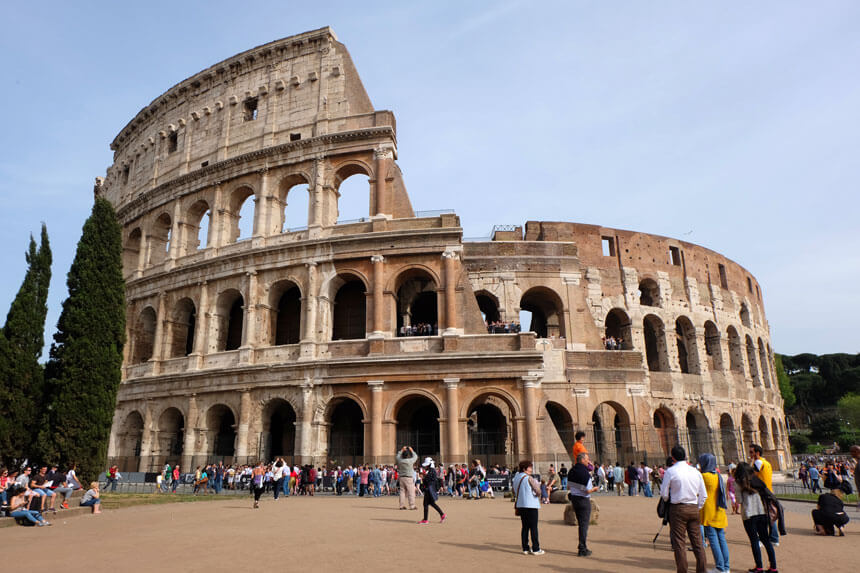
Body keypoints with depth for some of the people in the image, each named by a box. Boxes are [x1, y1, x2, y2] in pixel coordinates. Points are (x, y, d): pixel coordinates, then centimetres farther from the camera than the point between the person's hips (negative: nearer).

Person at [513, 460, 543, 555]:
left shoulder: (516, 477, 10)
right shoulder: (529, 478, -12)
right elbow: (538, 491, -13)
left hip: (520, 505, 7)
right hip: (531, 505, -7)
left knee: (524, 527, 12)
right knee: (533, 527, 0)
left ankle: (525, 549, 13)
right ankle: (536, 549, 4)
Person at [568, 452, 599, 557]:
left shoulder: (572, 471, 5)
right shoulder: (585, 473, -20)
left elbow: (569, 487, 11)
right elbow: (588, 491, -19)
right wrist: (594, 489, 0)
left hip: (574, 498, 8)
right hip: (583, 500, -8)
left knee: (581, 523, 17)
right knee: (584, 524, 1)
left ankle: (583, 548, 24)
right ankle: (582, 550, 6)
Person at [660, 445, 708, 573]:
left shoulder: (670, 471, -8)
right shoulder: (695, 471, 6)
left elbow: (664, 494, -5)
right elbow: (704, 495, 8)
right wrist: (697, 508, 17)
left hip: (677, 509, -5)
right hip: (694, 508, 5)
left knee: (679, 543, 2)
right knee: (697, 542, 12)